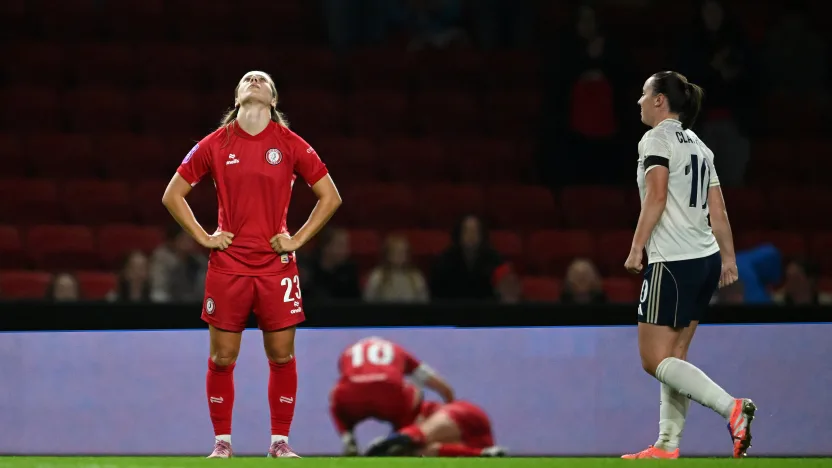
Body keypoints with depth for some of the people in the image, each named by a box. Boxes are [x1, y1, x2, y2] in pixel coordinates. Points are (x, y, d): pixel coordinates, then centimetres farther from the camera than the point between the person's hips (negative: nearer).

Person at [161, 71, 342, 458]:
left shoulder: (291, 145, 3)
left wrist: (298, 238, 0)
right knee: (222, 357, 1)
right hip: (228, 266, 0)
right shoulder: (215, 145, 3)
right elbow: (173, 194, 10)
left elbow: (330, 197, 9)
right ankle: (222, 442, 11)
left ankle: (280, 441, 10)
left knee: (282, 355, 1)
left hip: (277, 265, 0)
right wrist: (203, 237, 1)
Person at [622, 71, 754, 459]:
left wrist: (637, 248, -17)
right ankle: (667, 445, 10)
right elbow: (717, 210, 15)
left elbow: (657, 195, -18)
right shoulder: (698, 145, 16)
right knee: (673, 357, 12)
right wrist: (728, 258, 18)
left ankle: (732, 407, -22)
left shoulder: (657, 138, -7)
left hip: (673, 262, -9)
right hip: (706, 259, 9)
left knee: (655, 360, -6)